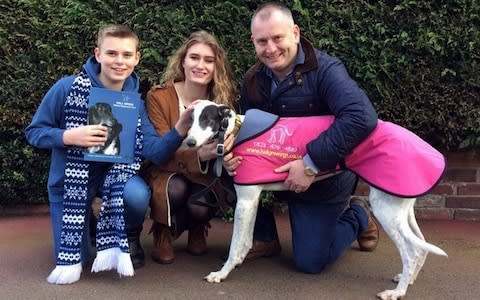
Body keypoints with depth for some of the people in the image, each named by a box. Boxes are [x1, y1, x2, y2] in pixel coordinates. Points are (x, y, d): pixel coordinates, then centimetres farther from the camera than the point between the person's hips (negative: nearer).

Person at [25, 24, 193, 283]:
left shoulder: (135, 102, -9)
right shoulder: (67, 87, -17)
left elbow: (155, 152, -18)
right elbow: (33, 132, -10)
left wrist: (181, 127, -35)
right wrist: (69, 136, -28)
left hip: (113, 173, 1)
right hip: (69, 178, -1)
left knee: (137, 194, -33)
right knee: (76, 258, -5)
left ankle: (129, 238, 2)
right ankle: (85, 224, 31)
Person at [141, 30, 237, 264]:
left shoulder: (223, 99, -8)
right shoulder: (159, 96, -15)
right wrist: (199, 155, -42)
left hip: (206, 176, 2)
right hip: (166, 172, -1)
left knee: (199, 207, -30)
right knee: (176, 189, -35)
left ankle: (197, 229, 11)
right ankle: (163, 234, 0)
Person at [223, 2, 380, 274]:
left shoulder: (324, 70, -24)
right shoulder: (253, 80, -3)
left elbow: (362, 118, -39)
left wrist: (311, 164, -39)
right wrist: (230, 154, -22)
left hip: (324, 180, -5)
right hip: (276, 172, 5)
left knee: (310, 262, -3)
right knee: (235, 171, -19)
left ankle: (358, 217, 27)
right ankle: (265, 239, 5)